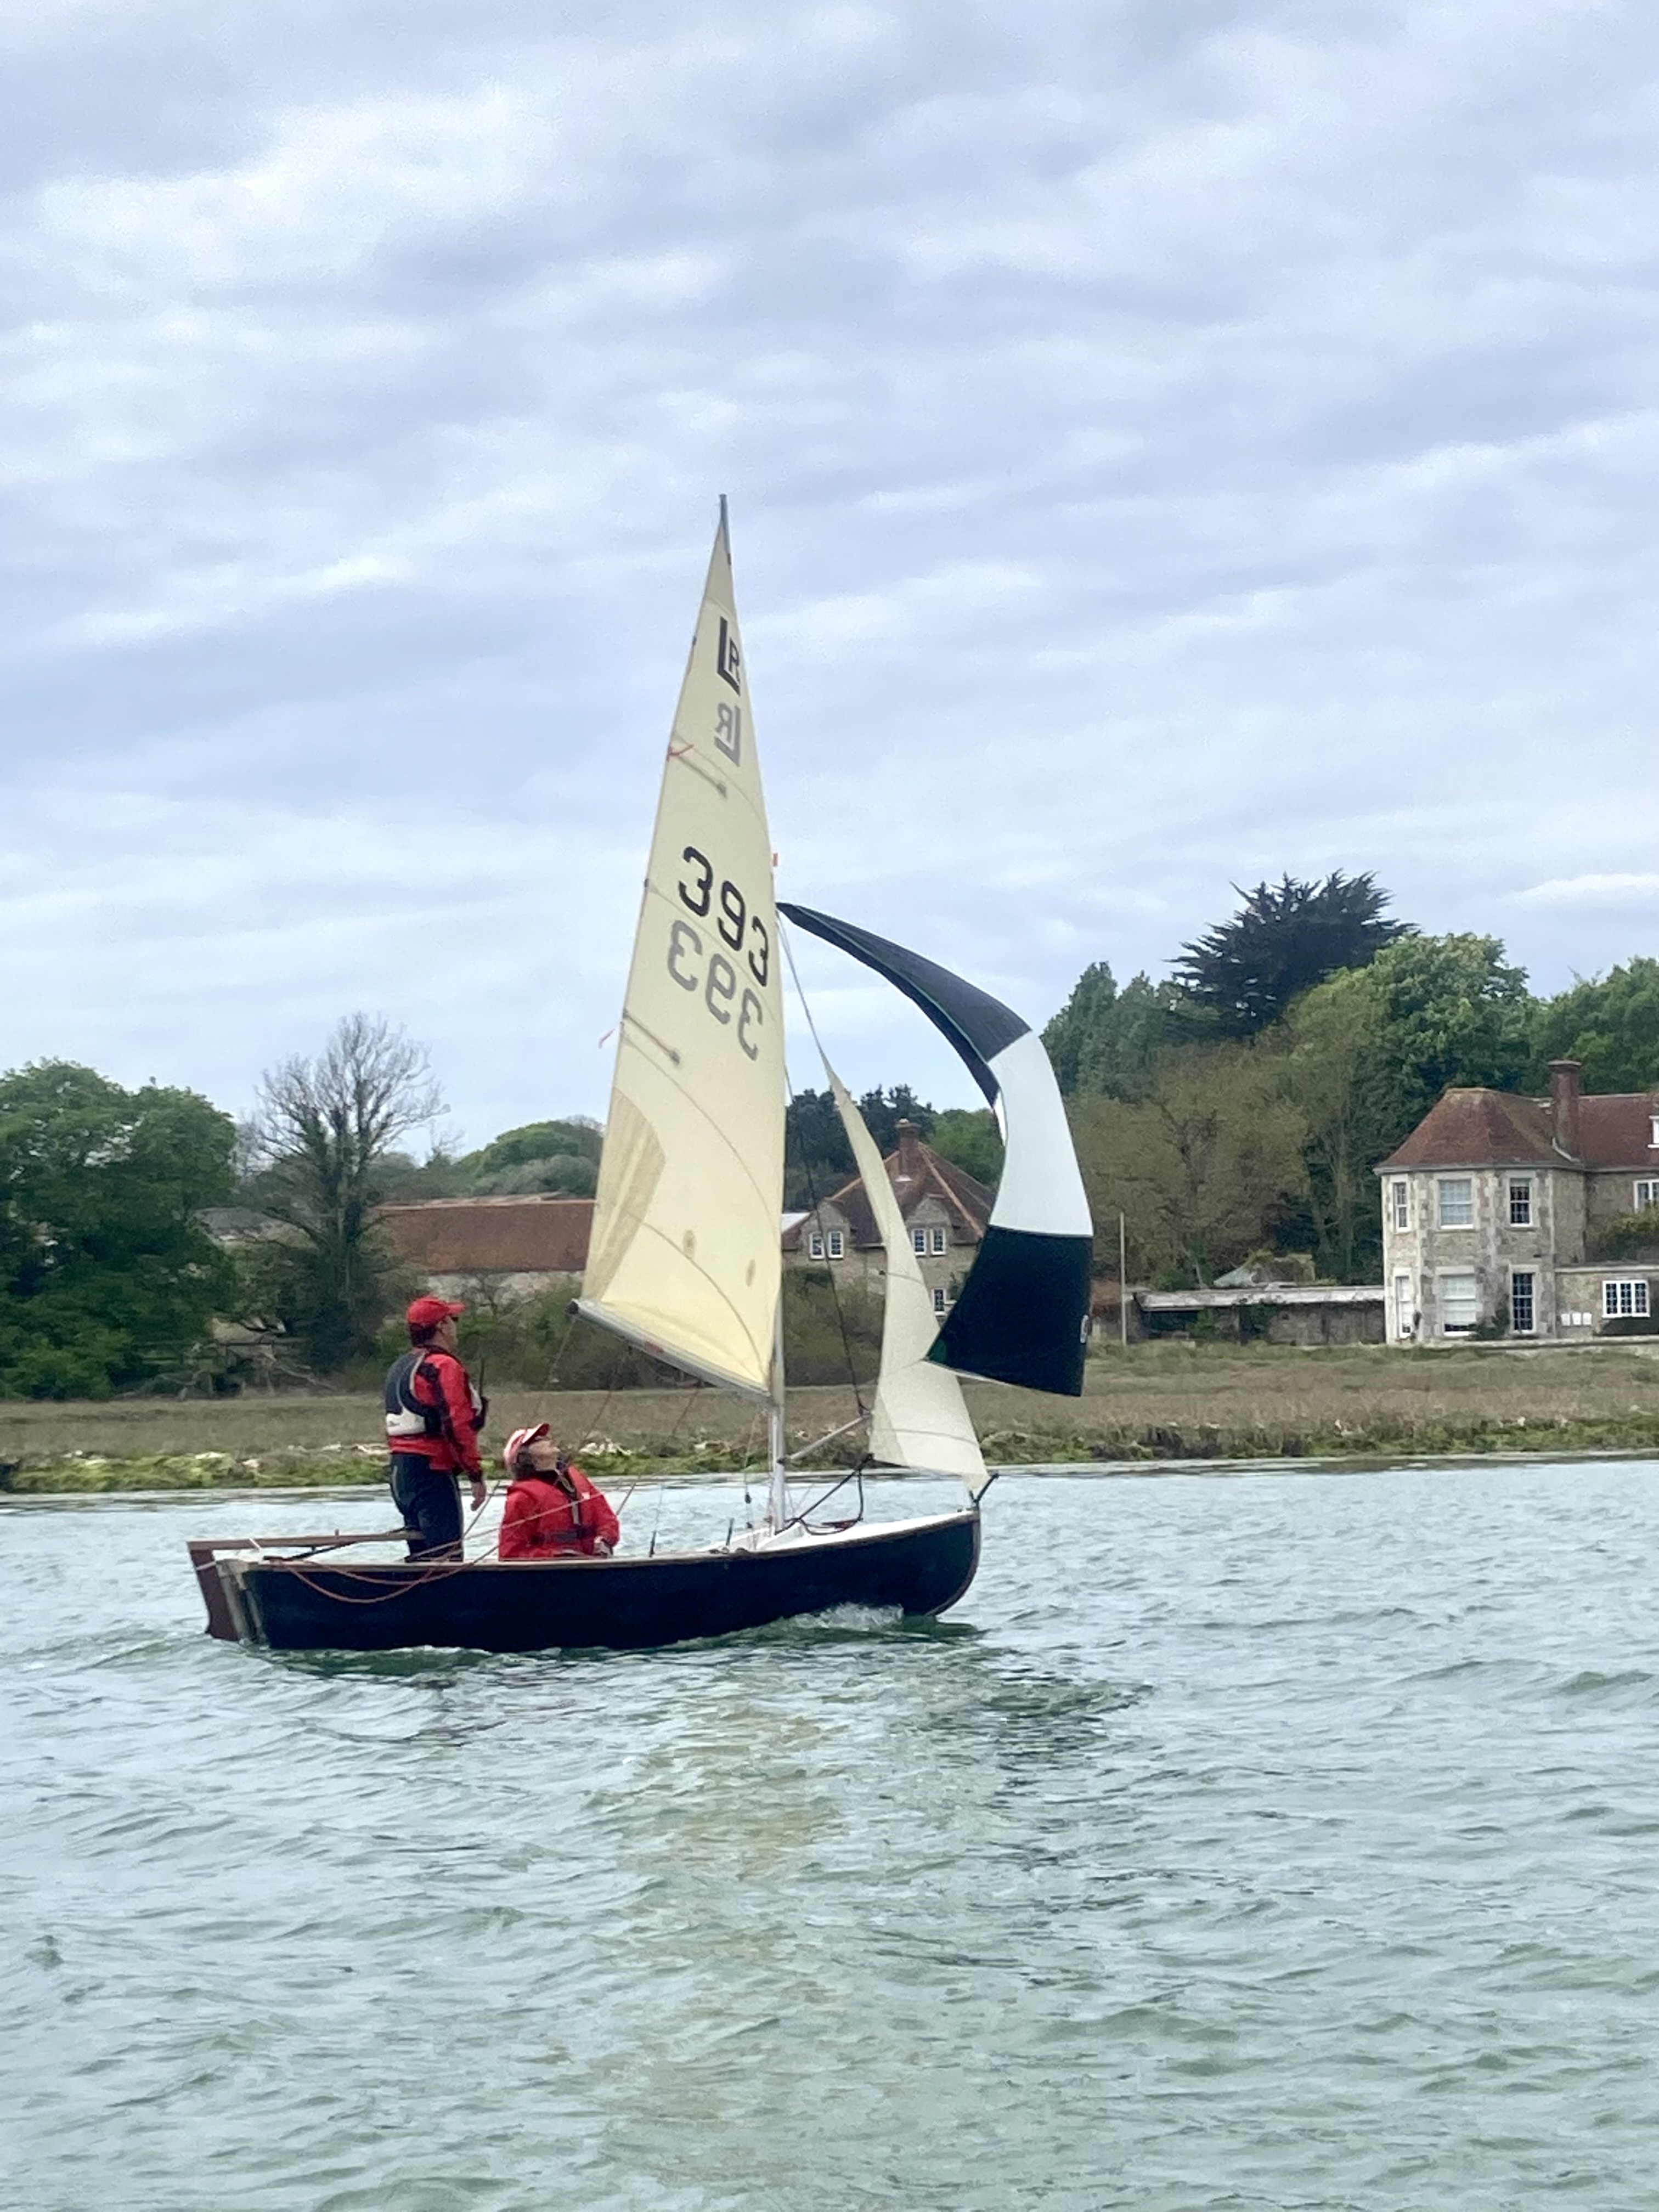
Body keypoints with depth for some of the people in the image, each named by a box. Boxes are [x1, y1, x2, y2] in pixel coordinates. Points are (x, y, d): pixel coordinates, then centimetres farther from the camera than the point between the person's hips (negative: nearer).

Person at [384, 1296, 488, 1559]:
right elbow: (458, 1424, -19)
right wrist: (476, 1474, -16)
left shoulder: (398, 1368, 18)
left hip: (400, 1470, 10)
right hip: (433, 1474, -9)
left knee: (421, 1558, 12)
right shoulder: (444, 1366, -11)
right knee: (446, 1558, -12)